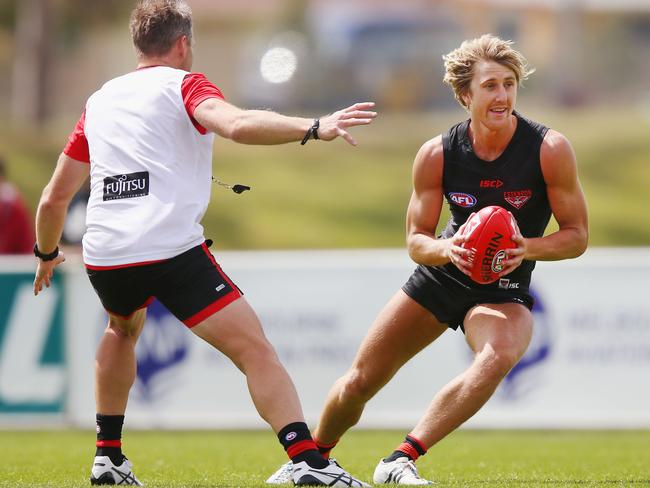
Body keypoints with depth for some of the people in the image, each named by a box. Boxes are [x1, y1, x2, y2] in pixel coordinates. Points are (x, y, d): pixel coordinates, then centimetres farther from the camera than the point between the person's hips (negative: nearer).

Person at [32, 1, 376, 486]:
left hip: (103, 256, 6)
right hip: (172, 249, -6)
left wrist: (47, 254, 42)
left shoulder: (98, 101, 21)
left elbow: (55, 198, 26)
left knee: (124, 328, 37)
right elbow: (236, 124, -19)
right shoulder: (182, 85, 5)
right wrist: (314, 128, -24)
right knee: (255, 350, -8)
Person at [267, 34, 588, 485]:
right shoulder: (437, 154, -14)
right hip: (440, 276, 2)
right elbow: (416, 240, -6)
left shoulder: (550, 149, -20)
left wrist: (527, 248, -32)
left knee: (499, 355, -37)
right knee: (359, 382, 5)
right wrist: (447, 249, -29)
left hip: (504, 289, -2)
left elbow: (577, 235, -12)